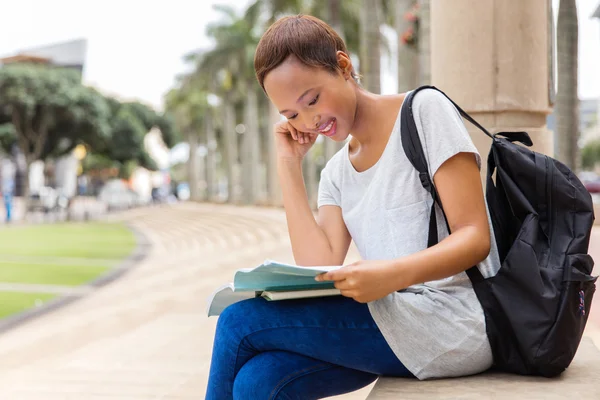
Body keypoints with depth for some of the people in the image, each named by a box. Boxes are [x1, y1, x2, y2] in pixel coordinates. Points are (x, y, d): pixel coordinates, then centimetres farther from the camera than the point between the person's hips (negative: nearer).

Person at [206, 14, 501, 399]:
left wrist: (393, 274, -27)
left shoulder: (424, 109, -1)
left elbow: (475, 237, -9)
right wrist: (290, 166, 4)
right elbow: (320, 268, 0)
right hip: (392, 317, 6)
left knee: (238, 321, -12)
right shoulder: (337, 173, 17)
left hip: (453, 320, -6)